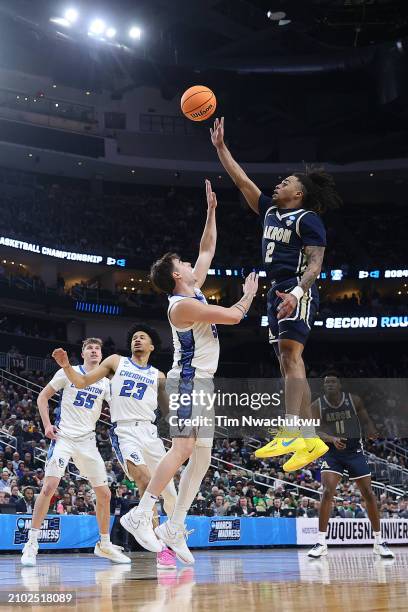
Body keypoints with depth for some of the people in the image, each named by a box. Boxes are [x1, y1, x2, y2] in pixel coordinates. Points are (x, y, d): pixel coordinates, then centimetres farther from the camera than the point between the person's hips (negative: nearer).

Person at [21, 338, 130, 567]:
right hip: (64, 436, -4)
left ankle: (105, 544, 21)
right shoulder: (68, 372, 1)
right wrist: (47, 425, -6)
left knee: (104, 493, 5)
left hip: (88, 441, 5)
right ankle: (32, 543, -9)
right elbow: (43, 397, 4)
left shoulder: (106, 383, 10)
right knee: (49, 486, -18)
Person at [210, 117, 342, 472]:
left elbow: (315, 263, -14)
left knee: (290, 356, -21)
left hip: (298, 292, -9)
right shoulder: (270, 211, 17)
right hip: (278, 292, 9)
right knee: (289, 363, 4)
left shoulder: (308, 219, -5)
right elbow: (241, 179, 20)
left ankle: (290, 433, -29)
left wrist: (297, 292, -30)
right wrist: (221, 147, 17)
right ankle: (310, 440, 5)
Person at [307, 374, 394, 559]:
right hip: (332, 452, -1)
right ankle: (321, 543, -11)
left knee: (368, 493, 1)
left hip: (354, 450, 1)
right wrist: (332, 439, -28)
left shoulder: (354, 400, -3)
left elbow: (366, 421, 4)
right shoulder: (317, 406, -4)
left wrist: (372, 433, -19)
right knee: (328, 492, -18)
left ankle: (379, 542, 14)